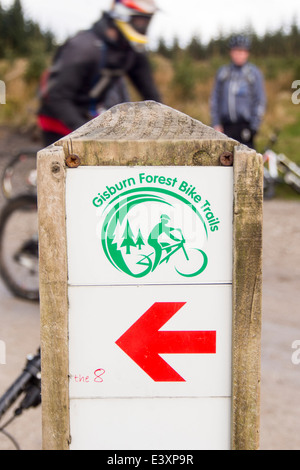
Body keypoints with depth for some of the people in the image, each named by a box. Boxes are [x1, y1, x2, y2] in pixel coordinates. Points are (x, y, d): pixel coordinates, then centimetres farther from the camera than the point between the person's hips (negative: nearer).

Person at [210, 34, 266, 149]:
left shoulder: (255, 73, 3)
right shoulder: (222, 73, 11)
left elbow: (260, 101, 2)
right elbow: (215, 99, 13)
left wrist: (254, 127, -5)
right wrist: (216, 124, 4)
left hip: (245, 125, -3)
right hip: (226, 126, 3)